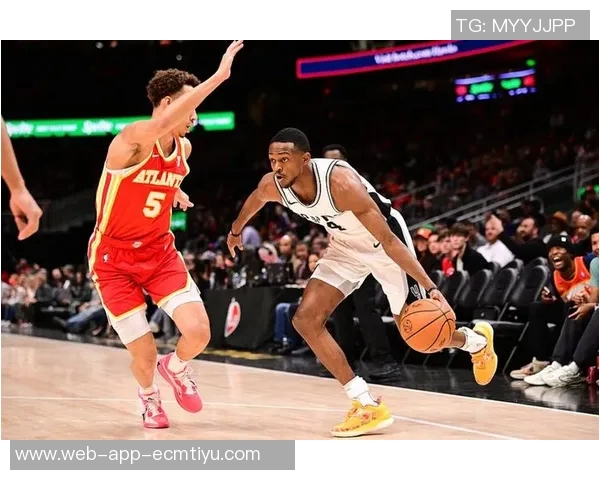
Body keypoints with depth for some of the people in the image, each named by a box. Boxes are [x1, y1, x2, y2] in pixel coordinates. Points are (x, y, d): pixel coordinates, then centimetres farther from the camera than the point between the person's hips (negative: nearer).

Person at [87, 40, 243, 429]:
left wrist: (174, 192, 5)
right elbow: (161, 126, -48)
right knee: (145, 354, -3)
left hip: (160, 252, 5)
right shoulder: (131, 141, -22)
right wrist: (219, 76, -51)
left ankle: (176, 368, 21)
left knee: (199, 332, -14)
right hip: (114, 259, -5)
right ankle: (149, 397, 33)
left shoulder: (184, 148, 1)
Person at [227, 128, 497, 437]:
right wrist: (236, 230, 28)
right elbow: (254, 201, 9)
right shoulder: (272, 186, -20)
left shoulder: (340, 182, -38)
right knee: (306, 319, -10)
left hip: (384, 241, -6)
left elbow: (388, 240, -34)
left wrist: (430, 287, -39)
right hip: (346, 246, 6)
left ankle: (476, 340, 34)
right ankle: (368, 405, -6)